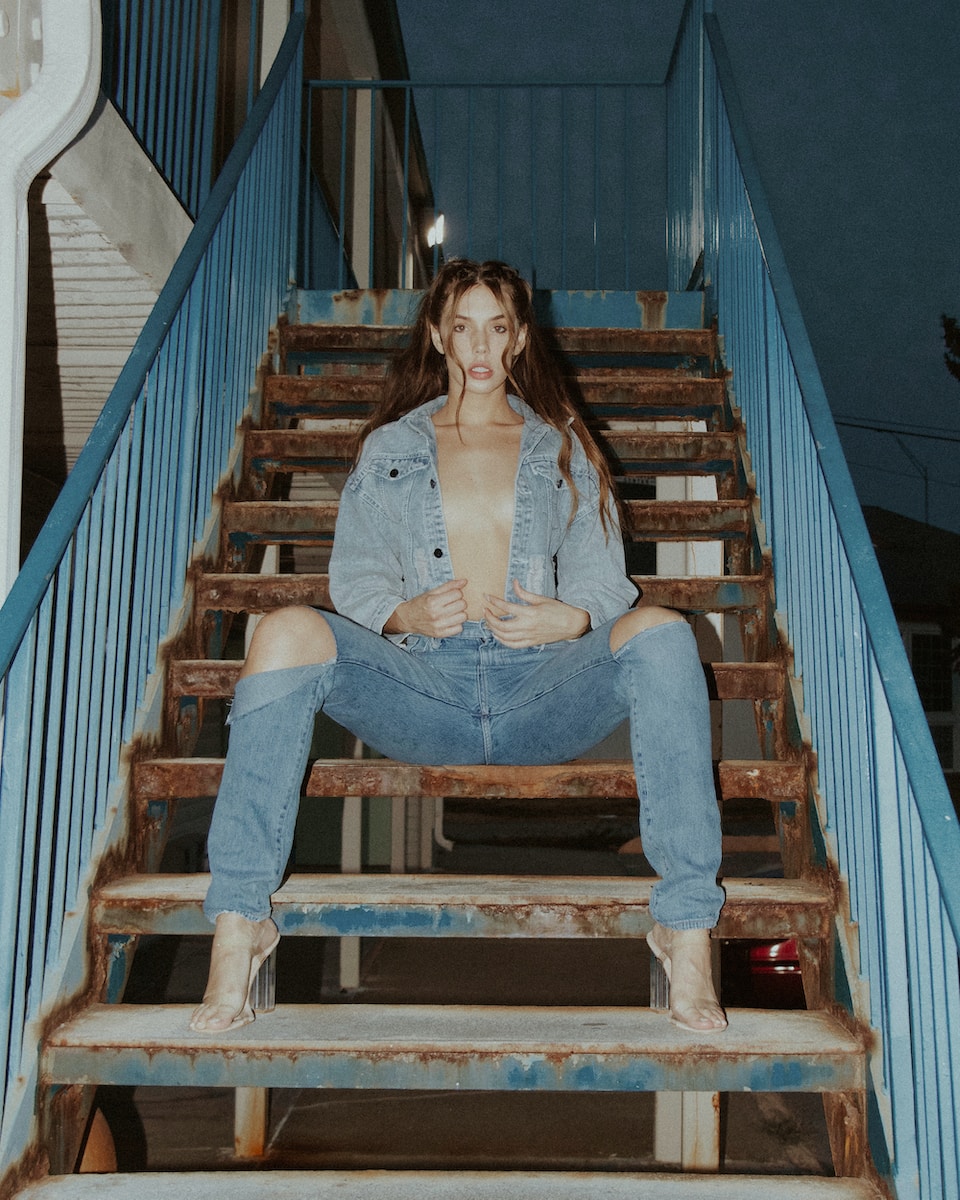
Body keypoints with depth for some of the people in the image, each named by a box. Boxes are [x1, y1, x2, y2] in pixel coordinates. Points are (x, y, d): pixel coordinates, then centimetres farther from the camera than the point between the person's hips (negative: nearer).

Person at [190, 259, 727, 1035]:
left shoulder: (562, 448, 22)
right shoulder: (389, 448, 22)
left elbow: (602, 577, 13)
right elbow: (355, 576, 13)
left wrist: (569, 618, -11)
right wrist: (403, 613, -11)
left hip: (542, 683, 1)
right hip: (424, 679, 0)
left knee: (660, 632, -29)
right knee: (288, 634, -28)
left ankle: (687, 928, -30)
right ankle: (238, 926, -26)